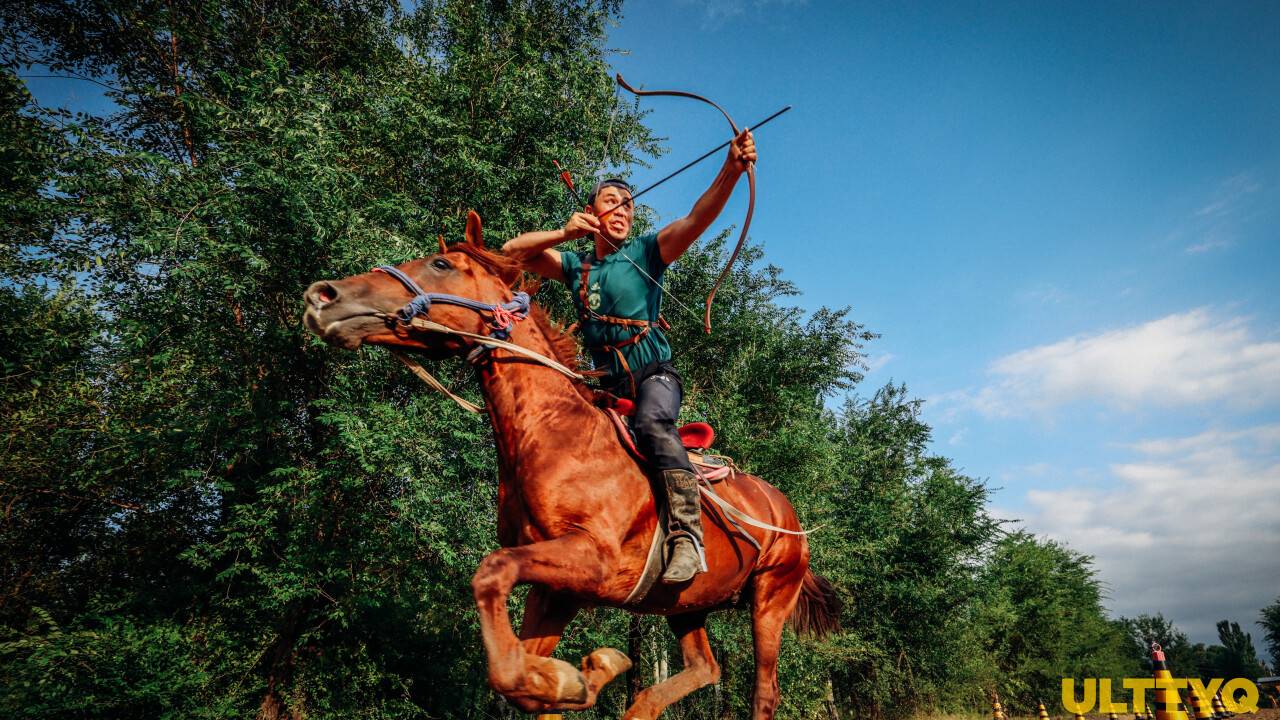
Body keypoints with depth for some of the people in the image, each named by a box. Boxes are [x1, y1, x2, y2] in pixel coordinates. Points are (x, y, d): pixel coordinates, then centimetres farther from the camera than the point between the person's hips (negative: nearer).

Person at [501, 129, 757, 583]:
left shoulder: (647, 251, 3)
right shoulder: (575, 266, 14)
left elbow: (698, 218, -14)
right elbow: (512, 252, 10)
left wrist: (731, 170, -31)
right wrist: (564, 233, -4)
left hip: (654, 374, -5)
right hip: (610, 384, 6)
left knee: (652, 423, -34)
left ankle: (686, 534, -39)